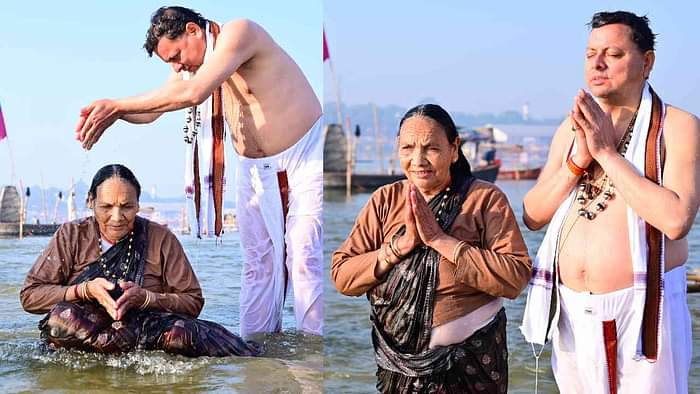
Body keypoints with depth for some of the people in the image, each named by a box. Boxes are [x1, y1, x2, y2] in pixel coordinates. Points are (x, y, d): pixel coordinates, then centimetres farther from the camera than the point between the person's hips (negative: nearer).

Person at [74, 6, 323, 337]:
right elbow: (153, 109, 2)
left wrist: (117, 105, -31)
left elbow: (193, 92, -34)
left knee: (305, 257, -10)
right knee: (258, 261, 2)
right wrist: (111, 112, -20)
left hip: (306, 154, -7)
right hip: (256, 169, 7)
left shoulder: (237, 33, -22)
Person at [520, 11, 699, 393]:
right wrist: (577, 160, -9)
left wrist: (606, 152, -18)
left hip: (641, 310, -5)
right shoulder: (571, 130, 9)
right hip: (572, 310, 5)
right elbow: (533, 216, 5)